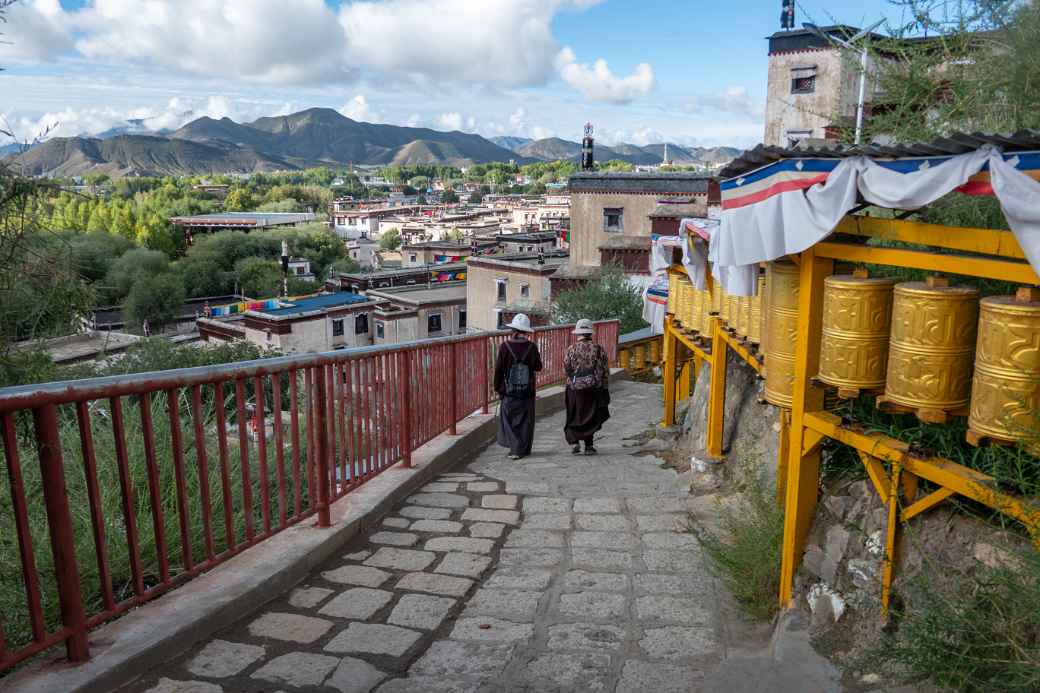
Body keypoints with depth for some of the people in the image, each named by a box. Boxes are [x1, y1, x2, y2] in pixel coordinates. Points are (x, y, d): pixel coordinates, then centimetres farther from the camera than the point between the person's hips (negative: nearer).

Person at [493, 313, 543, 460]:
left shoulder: (505, 346, -8)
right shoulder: (532, 347, -6)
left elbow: (498, 369, -4)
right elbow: (538, 367, 2)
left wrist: (497, 387, 6)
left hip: (509, 391, -1)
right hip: (527, 391, 1)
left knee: (508, 419, 9)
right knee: (524, 420, 11)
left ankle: (515, 447, -2)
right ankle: (522, 449, 14)